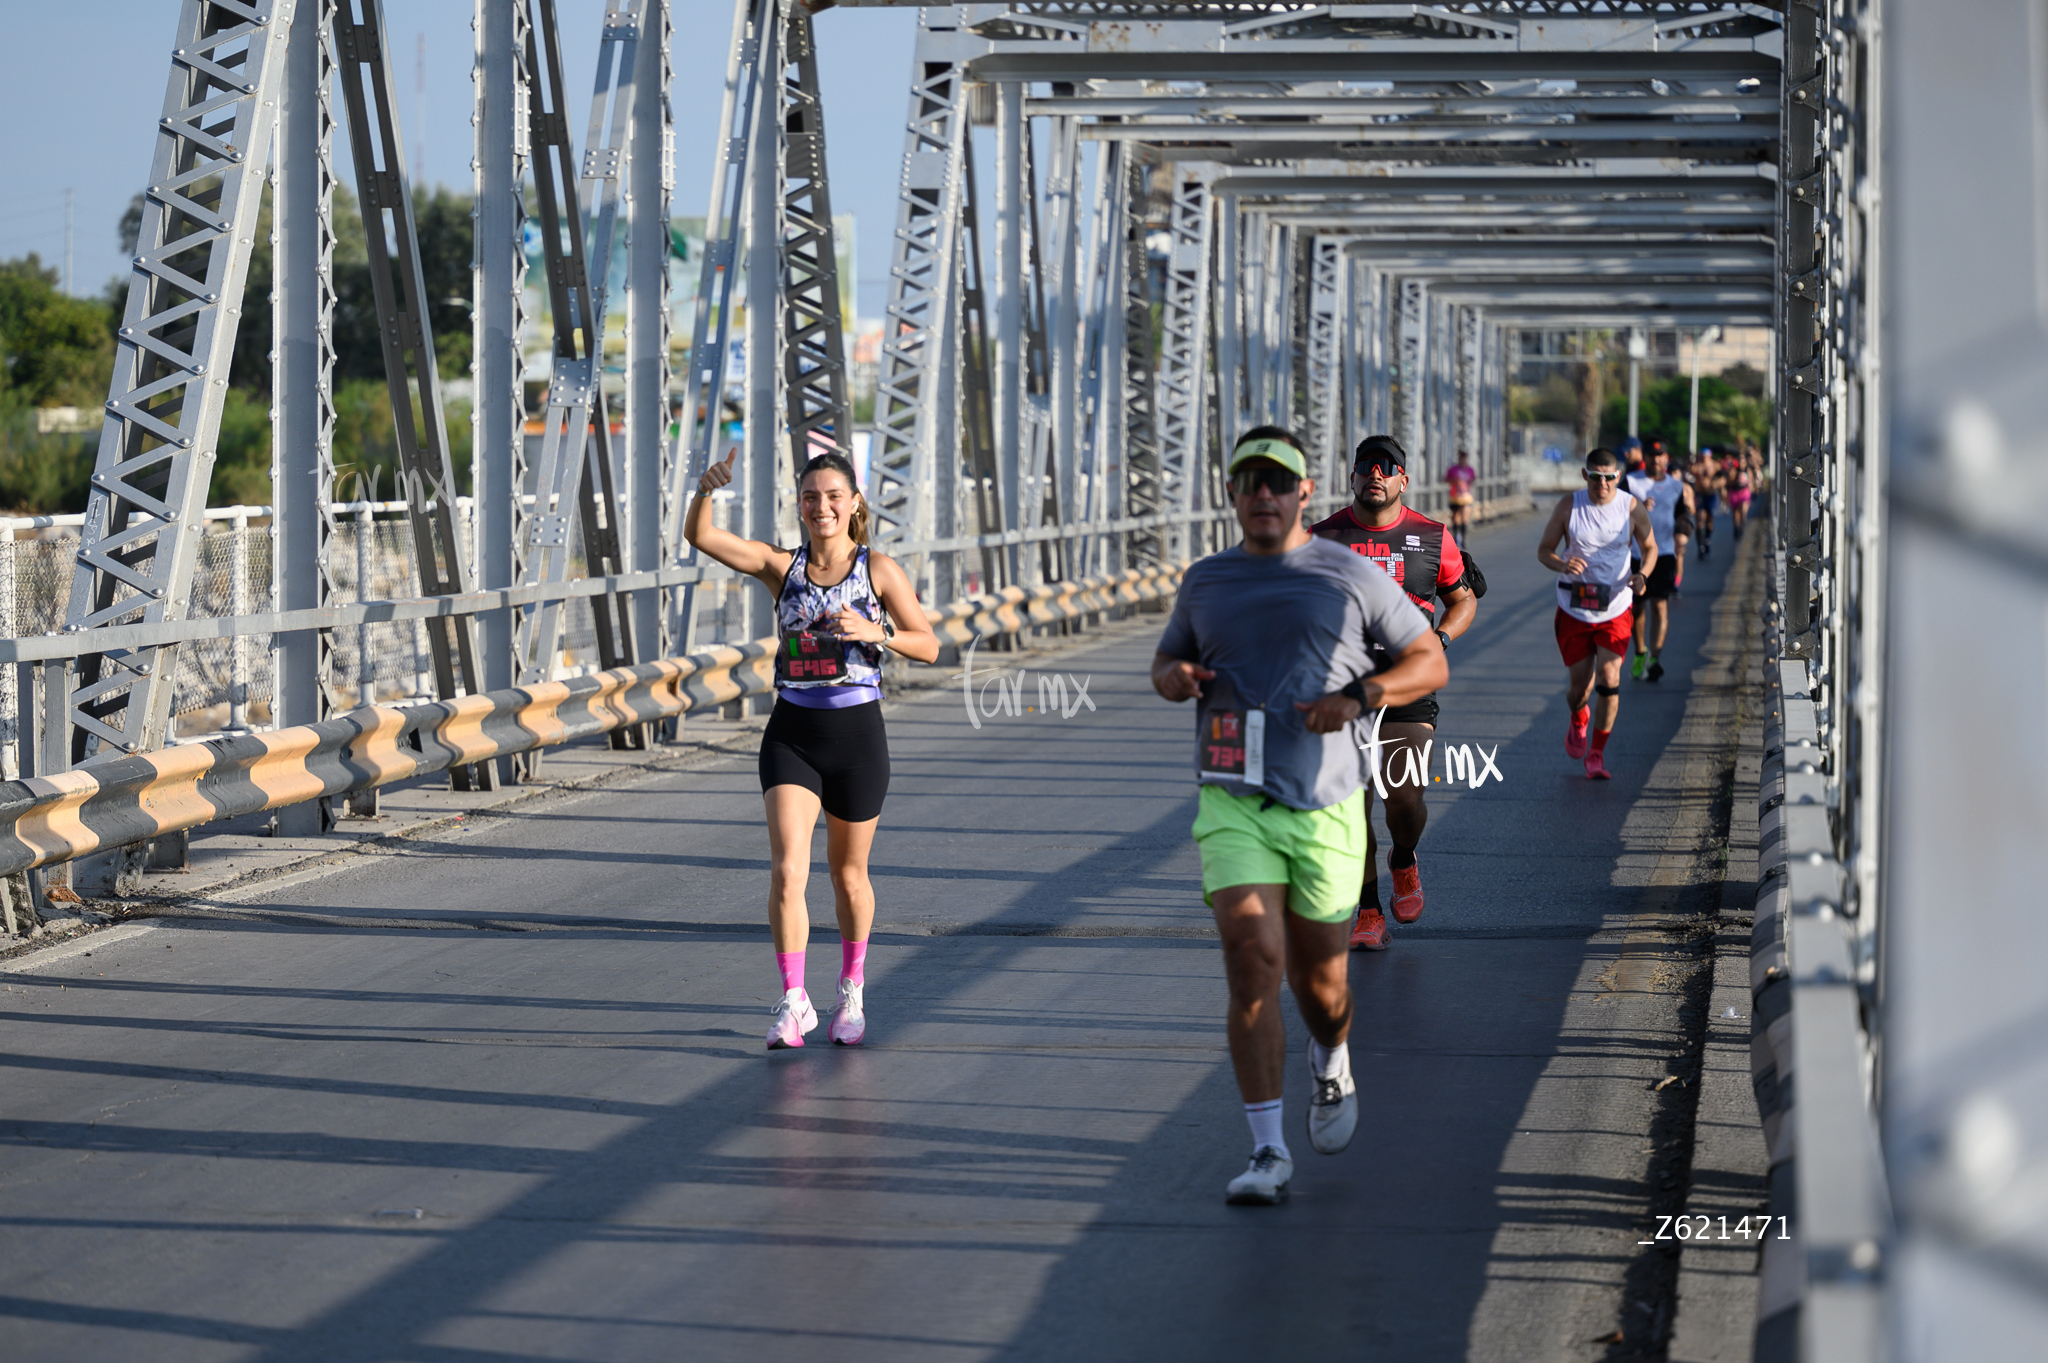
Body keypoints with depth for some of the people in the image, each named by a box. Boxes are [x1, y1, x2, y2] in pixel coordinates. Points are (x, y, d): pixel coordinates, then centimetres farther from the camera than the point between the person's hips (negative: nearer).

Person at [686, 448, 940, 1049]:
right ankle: (793, 1002, -7)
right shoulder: (781, 566, 1)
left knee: (848, 874, 14)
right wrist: (706, 489, -29)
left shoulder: (879, 569, -2)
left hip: (857, 733, 0)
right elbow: (699, 535, -9)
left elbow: (928, 646, 0)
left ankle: (852, 989, 35)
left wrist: (873, 631, -17)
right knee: (787, 871, -15)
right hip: (792, 733, 0)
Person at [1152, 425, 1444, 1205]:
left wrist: (1360, 697, -13)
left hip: (1325, 806, -1)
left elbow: (1430, 664, 6)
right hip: (1234, 803, 1)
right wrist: (1172, 676, 1)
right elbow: (1168, 661, 26)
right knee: (1253, 961, -16)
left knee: (1318, 976, 9)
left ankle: (1331, 1063, 46)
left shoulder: (1351, 576, 3)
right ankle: (1268, 1153, -13)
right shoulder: (1206, 582, 11)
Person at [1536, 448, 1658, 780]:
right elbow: (1543, 550, 0)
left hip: (1615, 608, 0)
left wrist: (1642, 575, -12)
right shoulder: (1568, 507, -7)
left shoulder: (1632, 509, -5)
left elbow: (1650, 548, 10)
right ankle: (1578, 721, 41)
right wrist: (1562, 565, -23)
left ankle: (1597, 754, 1)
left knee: (1609, 677, -13)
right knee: (1580, 684, 4)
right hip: (1574, 610, 0)